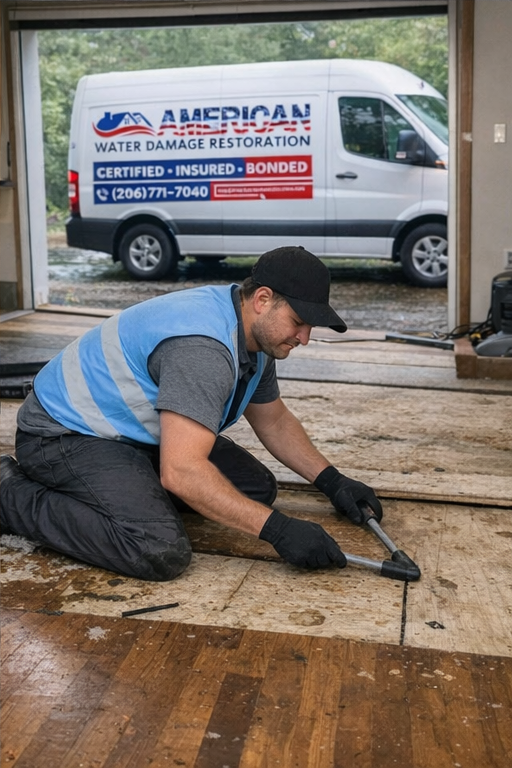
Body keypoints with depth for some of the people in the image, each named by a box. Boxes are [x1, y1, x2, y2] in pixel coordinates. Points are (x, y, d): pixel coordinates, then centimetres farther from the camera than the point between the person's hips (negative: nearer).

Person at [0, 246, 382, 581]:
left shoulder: (254, 332, 0)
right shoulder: (202, 346, -31)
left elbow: (274, 421, 16)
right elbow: (182, 472, -37)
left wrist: (332, 481, 6)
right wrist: (278, 529, -33)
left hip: (138, 432, 9)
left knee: (256, 488, 1)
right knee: (161, 551, -29)